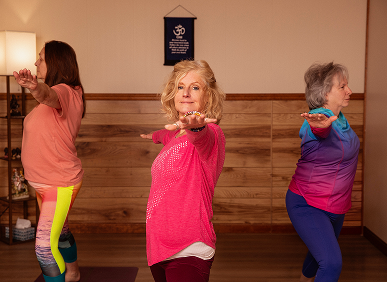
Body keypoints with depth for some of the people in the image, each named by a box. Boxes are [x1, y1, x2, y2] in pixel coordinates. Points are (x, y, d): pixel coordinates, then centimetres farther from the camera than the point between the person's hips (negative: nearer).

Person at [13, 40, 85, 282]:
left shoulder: (65, 92, -22)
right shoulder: (58, 95, 13)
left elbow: (49, 96, -46)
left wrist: (36, 88, -63)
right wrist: (35, 87, 12)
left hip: (60, 183, -11)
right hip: (44, 181, 11)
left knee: (45, 246, -15)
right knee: (59, 230, 27)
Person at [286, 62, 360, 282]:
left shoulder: (340, 118, 1)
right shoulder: (320, 120, -25)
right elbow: (321, 130, -53)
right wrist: (320, 123, -73)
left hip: (335, 206, 9)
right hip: (308, 206, -9)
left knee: (321, 254, 27)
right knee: (332, 263, -23)